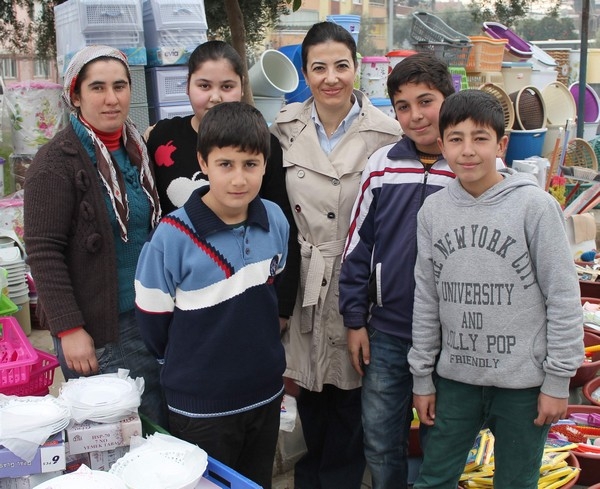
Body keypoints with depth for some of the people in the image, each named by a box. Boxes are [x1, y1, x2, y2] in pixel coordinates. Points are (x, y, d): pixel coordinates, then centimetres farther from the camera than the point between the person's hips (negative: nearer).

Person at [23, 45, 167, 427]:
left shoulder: (138, 151, 9)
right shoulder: (56, 162, -12)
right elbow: (43, 252, -15)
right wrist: (68, 328, -19)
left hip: (152, 320, 6)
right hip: (96, 329, -6)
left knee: (161, 430, 12)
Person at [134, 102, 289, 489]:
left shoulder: (276, 221, -6)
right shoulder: (173, 236, -21)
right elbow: (152, 319, -9)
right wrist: (189, 367, 5)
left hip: (267, 394, 4)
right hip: (201, 407, -4)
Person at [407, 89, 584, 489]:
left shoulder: (534, 205, -10)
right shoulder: (433, 210, 1)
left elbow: (563, 297, -8)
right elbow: (426, 299, 5)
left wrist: (557, 381, -7)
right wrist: (422, 378, 7)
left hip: (523, 382, -3)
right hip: (456, 379, 3)